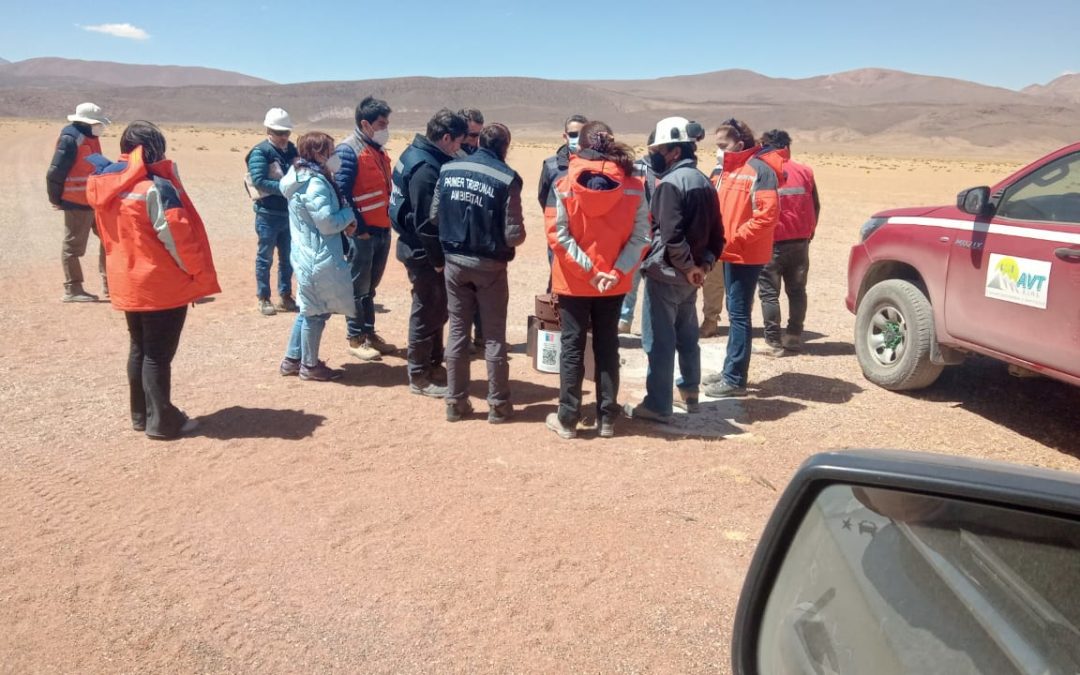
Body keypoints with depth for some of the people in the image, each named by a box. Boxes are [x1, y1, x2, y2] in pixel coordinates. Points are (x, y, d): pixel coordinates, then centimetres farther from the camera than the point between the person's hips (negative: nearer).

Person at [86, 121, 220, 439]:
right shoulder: (155, 187, -19)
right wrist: (199, 273, -8)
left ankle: (140, 414, 28)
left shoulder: (107, 188, 5)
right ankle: (161, 421, 9)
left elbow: (112, 233, 13)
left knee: (139, 349, 19)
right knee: (158, 354, 1)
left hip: (127, 284, 8)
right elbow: (177, 236, -19)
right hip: (162, 286, -7)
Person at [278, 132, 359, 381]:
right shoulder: (315, 184, -21)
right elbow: (327, 223, -23)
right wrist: (349, 213, -6)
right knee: (316, 311, 2)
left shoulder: (303, 177, 12)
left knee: (308, 309, 20)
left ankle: (292, 359, 28)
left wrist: (344, 218, 2)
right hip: (318, 258, -10)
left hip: (307, 254, 10)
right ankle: (310, 366, 15)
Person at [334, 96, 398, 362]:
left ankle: (369, 333, 26)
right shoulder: (348, 151, -12)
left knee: (370, 287, 16)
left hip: (382, 230, 8)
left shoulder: (378, 150, 14)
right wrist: (359, 228, -16)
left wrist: (389, 220, 9)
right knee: (358, 288, 2)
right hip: (362, 232, -8)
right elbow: (342, 193, -17)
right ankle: (355, 338, 12)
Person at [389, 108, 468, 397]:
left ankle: (433, 365, 31)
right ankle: (419, 377, 12)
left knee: (436, 309, 18)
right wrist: (437, 260, -16)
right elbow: (426, 221, -23)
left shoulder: (418, 155, 11)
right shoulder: (425, 167, -21)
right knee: (427, 313, 0)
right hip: (424, 253, -10)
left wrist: (438, 255, 14)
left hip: (420, 248, 10)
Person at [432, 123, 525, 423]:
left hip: (455, 261, 4)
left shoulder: (448, 169, -2)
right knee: (494, 336, 8)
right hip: (489, 265, -3)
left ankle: (455, 402, 19)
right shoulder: (506, 178, -14)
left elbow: (434, 215, 4)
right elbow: (513, 235, -15)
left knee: (457, 331, 12)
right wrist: (520, 234, 8)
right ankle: (498, 404, 16)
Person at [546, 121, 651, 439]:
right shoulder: (633, 186, -4)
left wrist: (588, 270, -13)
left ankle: (567, 419, 14)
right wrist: (617, 271, -13)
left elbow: (558, 235, -13)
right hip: (615, 281, 2)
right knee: (607, 346, 12)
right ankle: (606, 418, 18)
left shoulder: (565, 184, -7)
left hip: (573, 281, -1)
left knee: (572, 346, 8)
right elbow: (640, 236, -10)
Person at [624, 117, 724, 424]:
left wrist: (688, 266, -13)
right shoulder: (704, 182, 12)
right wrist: (704, 263, 5)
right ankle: (689, 393, 31)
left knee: (659, 341, -2)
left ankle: (658, 405, 4)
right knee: (687, 336, 19)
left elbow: (671, 235, -24)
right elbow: (716, 233, 12)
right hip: (690, 275, 9)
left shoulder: (670, 183, -16)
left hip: (665, 274, -9)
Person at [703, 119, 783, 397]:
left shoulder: (759, 169, -13)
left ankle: (735, 379, -2)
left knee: (739, 314, -7)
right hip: (731, 252, 9)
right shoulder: (729, 169, 14)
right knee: (735, 312, 15)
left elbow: (768, 213, -21)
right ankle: (730, 370, 25)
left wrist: (737, 237, -19)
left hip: (747, 254, -9)